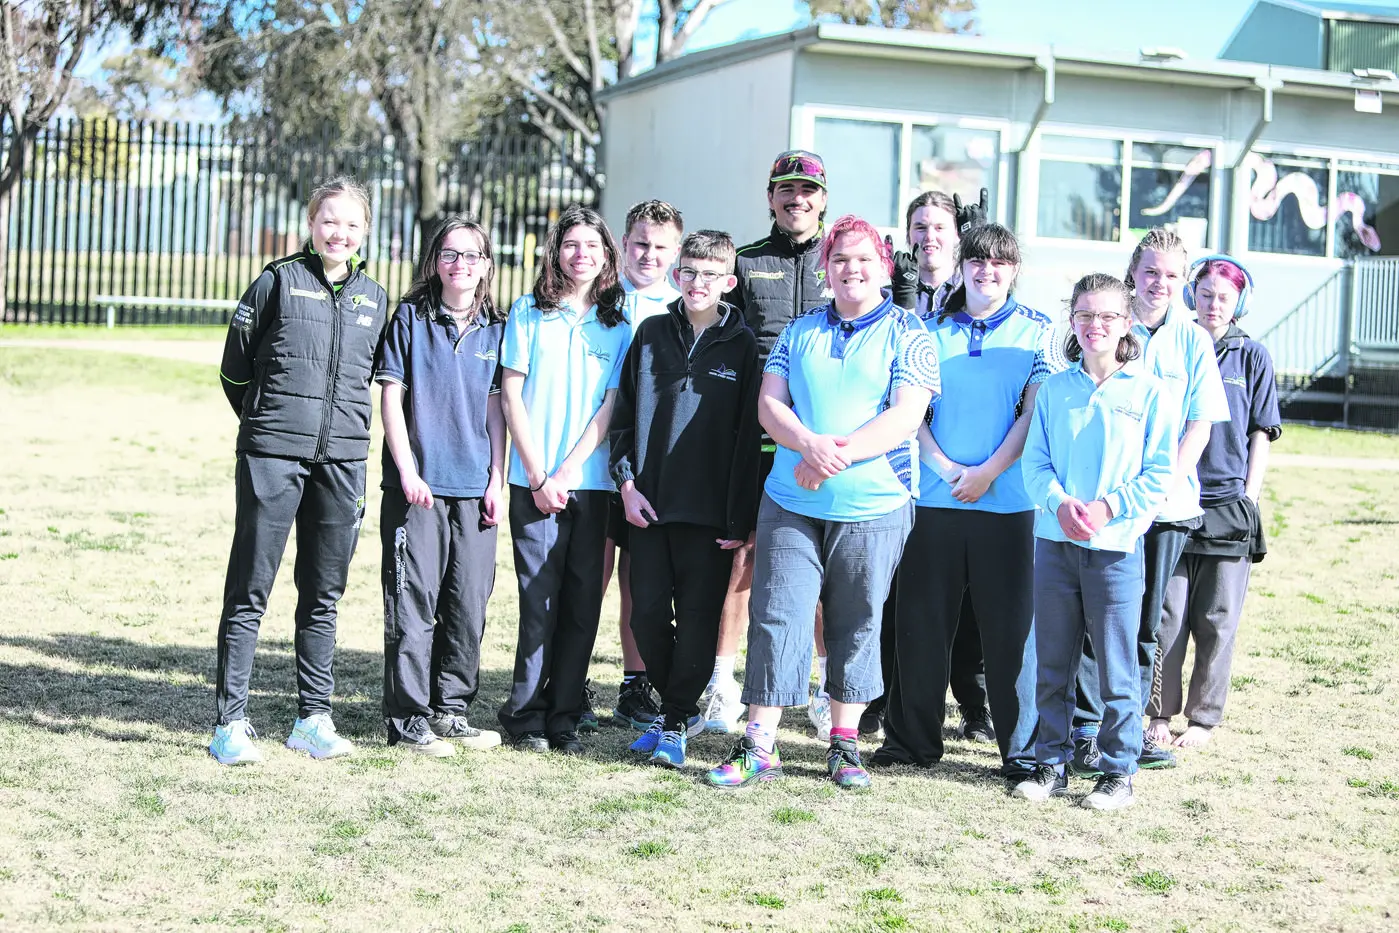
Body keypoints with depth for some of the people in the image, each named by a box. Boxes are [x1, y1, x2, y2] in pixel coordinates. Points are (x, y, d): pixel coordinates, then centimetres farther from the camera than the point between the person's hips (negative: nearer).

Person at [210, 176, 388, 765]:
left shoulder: (374, 299, 13)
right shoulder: (278, 282, 1)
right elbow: (234, 369, 6)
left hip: (342, 460, 4)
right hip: (272, 455, -4)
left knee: (324, 594, 8)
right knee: (250, 591, -3)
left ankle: (313, 720, 16)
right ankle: (230, 723, 0)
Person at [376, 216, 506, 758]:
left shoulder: (494, 329, 10)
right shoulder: (411, 318, 2)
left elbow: (495, 408, 11)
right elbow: (391, 395, -1)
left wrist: (497, 480, 4)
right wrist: (407, 471, -9)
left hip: (475, 487, 3)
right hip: (417, 483, -3)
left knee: (469, 605, 5)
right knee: (413, 602, -3)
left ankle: (451, 711, 18)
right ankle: (408, 719, 4)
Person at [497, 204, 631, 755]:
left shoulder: (620, 325, 8)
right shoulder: (529, 312, 7)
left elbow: (611, 406, 2)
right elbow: (511, 396, 3)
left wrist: (567, 470, -8)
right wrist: (538, 476, -5)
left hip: (592, 481, 1)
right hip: (534, 479, -1)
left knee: (583, 600, 2)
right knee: (540, 600, -4)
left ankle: (563, 719, 11)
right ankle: (526, 716, 7)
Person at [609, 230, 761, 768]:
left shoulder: (741, 345, 0)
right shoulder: (652, 334, 8)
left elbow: (748, 434, -3)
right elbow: (623, 414, 11)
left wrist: (740, 520, -7)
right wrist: (627, 482, -1)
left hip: (710, 511, -3)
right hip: (650, 503, 3)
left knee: (698, 619, 0)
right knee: (648, 615, 5)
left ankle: (675, 723, 11)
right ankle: (682, 709, 22)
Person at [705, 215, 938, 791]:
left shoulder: (906, 335, 1)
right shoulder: (800, 332, 11)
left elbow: (906, 416, -10)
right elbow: (770, 404, 4)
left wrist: (840, 454, -20)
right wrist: (811, 444, -16)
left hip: (873, 506, -2)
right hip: (790, 501, 2)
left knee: (857, 625, 7)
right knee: (777, 618, -2)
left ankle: (844, 744, 19)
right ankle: (759, 747, 4)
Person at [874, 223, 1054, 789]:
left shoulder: (1036, 332, 6)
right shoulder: (931, 330, 11)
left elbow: (1036, 412, -2)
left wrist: (988, 472, -12)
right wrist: (944, 466, -8)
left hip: (1008, 502, -2)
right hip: (935, 498, 2)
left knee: (1012, 624, -1)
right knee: (921, 620, 6)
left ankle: (1023, 748, 8)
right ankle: (912, 739, 18)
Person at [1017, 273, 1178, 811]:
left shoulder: (1149, 392, 0)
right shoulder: (1054, 390, 8)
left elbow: (1160, 475, -2)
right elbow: (1035, 462, 5)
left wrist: (1107, 508, -14)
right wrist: (1060, 503, -13)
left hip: (1116, 545, -3)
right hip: (1054, 543, 3)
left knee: (1116, 669, 1)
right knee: (1052, 662, 9)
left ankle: (1119, 771, 12)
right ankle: (1051, 763, 20)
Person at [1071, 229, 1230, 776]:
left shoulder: (1193, 340, 7)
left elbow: (1201, 423, 5)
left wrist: (1166, 482, -9)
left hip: (1168, 503, 2)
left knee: (1145, 622, 9)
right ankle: (1085, 731, 3)